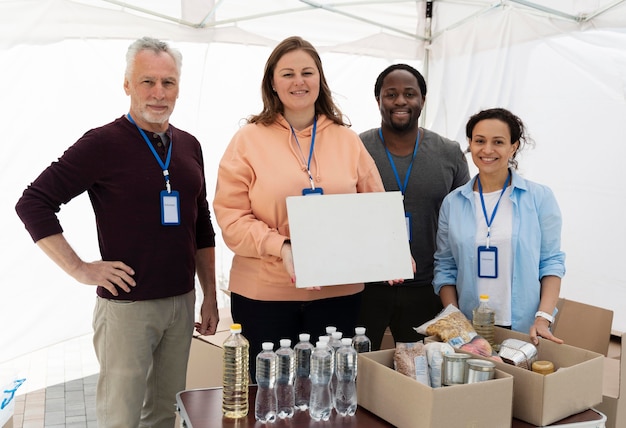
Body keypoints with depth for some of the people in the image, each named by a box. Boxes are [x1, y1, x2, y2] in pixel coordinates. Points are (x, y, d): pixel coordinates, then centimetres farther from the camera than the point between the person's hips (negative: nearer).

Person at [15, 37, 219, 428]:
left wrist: (210, 297, 13)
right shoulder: (103, 143, -8)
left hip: (182, 302, 5)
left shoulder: (189, 146, 9)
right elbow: (33, 203, -9)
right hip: (127, 304, -5)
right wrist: (79, 268, -13)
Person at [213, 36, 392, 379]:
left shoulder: (347, 139, 7)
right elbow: (231, 215, -6)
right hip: (264, 293, -2)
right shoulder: (249, 139, -1)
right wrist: (282, 248, -20)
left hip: (338, 291, 2)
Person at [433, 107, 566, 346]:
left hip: (525, 329, -1)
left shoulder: (540, 198, -2)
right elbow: (445, 268, 4)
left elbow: (551, 262, -2)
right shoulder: (453, 203, 2)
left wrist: (543, 318, -12)